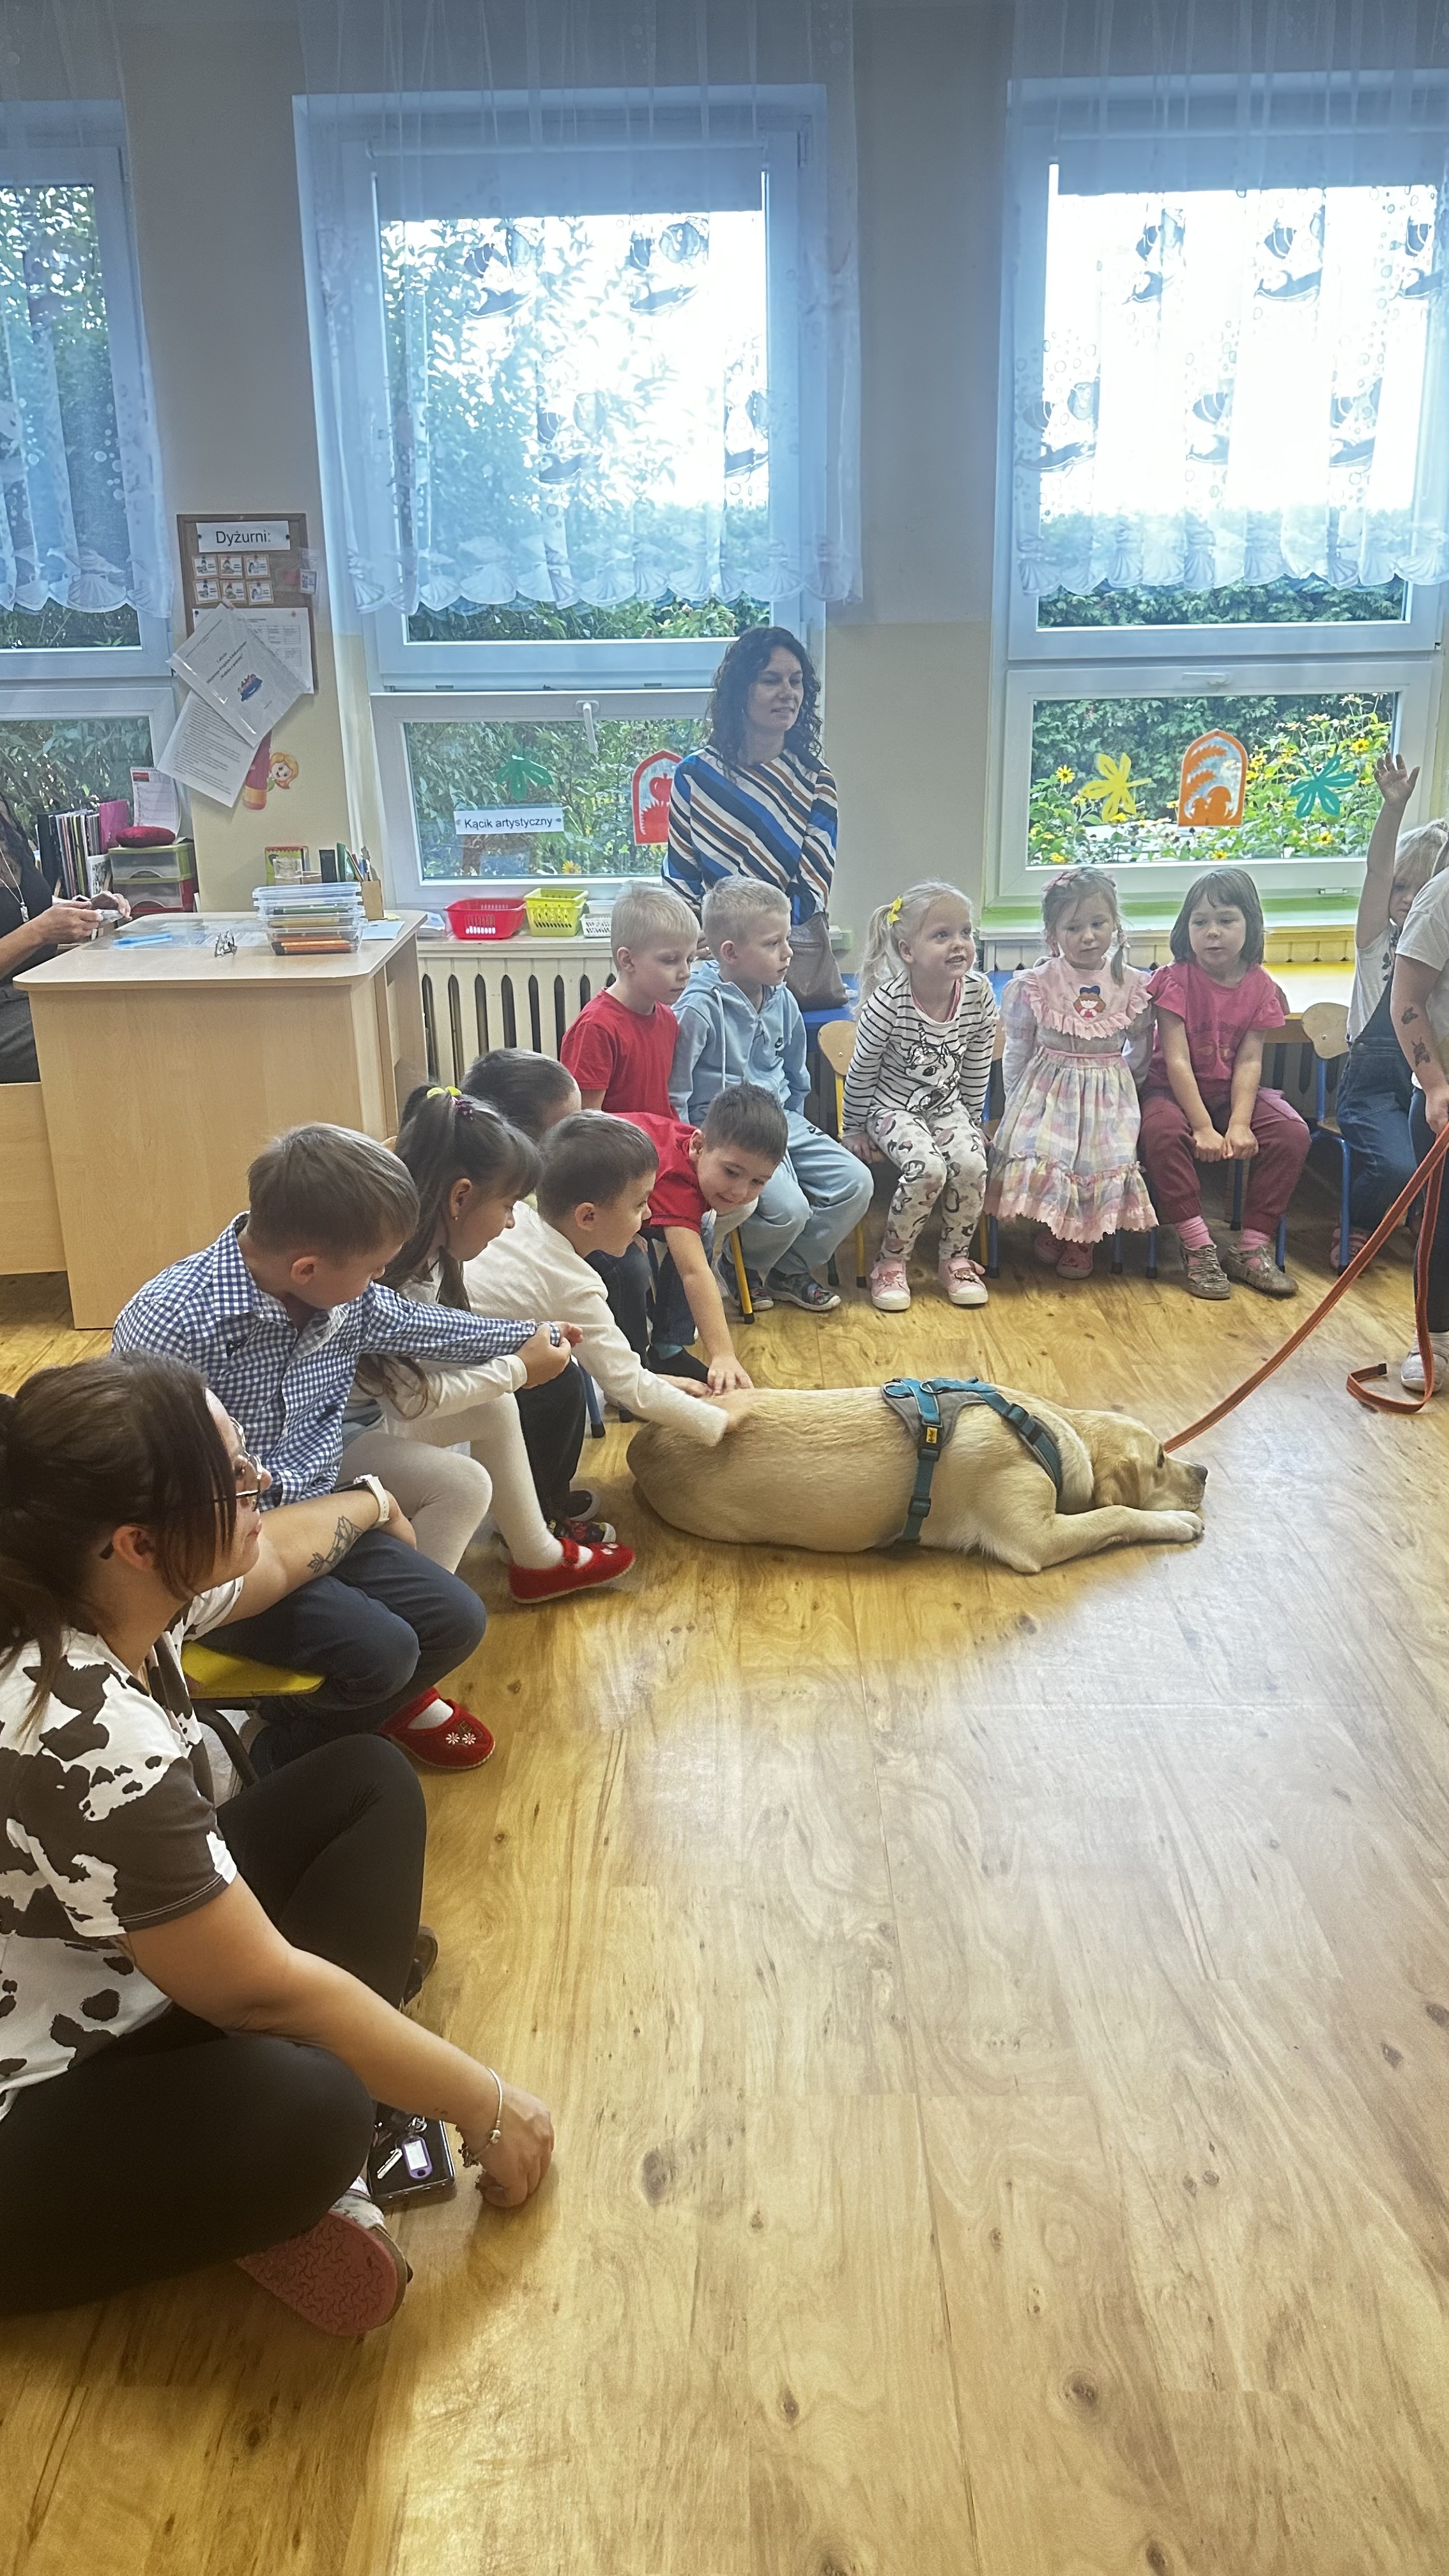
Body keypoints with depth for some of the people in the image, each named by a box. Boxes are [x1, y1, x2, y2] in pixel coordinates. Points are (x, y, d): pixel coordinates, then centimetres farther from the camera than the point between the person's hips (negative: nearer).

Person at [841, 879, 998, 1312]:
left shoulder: (979, 994, -11)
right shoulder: (888, 1002, -23)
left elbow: (977, 1068, 5)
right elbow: (862, 1070, -10)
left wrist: (973, 1120, 11)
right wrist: (854, 1130, -3)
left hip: (947, 1103, 4)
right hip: (892, 1106, -4)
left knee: (971, 1163, -23)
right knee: (928, 1167, -29)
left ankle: (955, 1260, 0)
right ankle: (890, 1264, -8)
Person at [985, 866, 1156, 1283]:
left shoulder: (1133, 985, -2)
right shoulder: (1035, 984, -7)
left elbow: (1139, 1050, 11)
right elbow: (1017, 1051, 3)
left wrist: (1111, 1081, 4)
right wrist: (1018, 1103, 4)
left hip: (1109, 1095, 1)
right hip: (1048, 1089, -1)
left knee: (1105, 1161, -14)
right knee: (1040, 1158, -19)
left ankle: (1083, 1241, 10)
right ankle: (1050, 1231, 10)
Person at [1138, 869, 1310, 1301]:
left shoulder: (1259, 986, -1)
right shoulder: (1176, 980, -13)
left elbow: (1249, 1062, -8)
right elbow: (1177, 1060, -19)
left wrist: (1239, 1124, -23)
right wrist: (1204, 1127, -26)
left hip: (1231, 1091, 4)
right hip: (1172, 1089, -4)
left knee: (1292, 1133, -20)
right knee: (1162, 1130, -37)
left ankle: (1252, 1246, -11)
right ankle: (1198, 1249, -29)